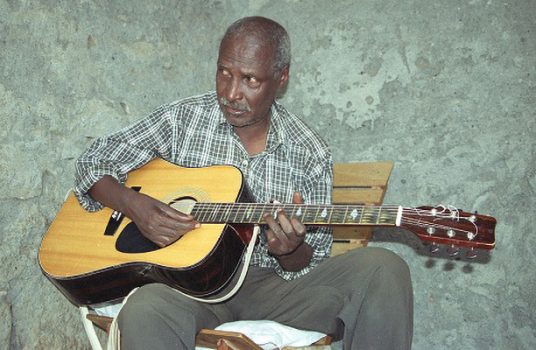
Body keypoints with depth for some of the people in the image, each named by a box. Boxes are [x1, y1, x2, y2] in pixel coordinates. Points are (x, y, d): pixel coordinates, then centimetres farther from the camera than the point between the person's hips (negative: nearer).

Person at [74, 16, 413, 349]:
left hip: (271, 284, 2)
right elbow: (94, 163, 6)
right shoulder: (182, 118, 1)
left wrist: (290, 251, -21)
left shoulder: (311, 154, 0)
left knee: (385, 269, -20)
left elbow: (311, 267, 4)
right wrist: (133, 205, -15)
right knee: (144, 314, -39)